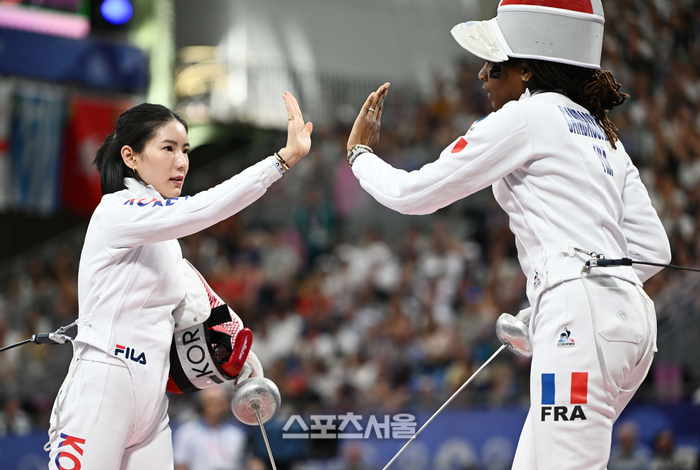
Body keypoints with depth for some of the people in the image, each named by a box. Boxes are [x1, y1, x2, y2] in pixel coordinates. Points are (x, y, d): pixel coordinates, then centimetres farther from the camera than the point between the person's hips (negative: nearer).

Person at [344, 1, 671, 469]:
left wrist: (360, 152, 21)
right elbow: (652, 248, 18)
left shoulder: (526, 117, -2)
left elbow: (413, 194, 2)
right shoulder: (601, 133, 22)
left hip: (582, 320, -9)